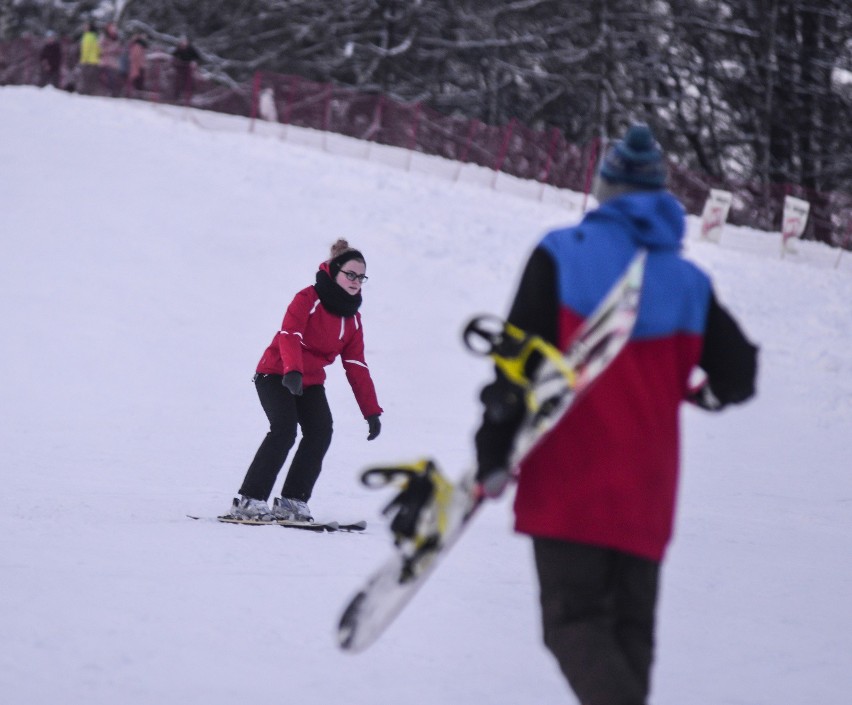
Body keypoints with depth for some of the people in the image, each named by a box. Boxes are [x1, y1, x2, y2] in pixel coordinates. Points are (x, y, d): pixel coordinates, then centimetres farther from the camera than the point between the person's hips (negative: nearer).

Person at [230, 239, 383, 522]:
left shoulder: (352, 318, 5)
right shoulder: (308, 299, -15)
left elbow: (356, 366, 7)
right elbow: (290, 335, -30)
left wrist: (371, 411, 2)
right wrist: (293, 371, -47)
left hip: (310, 382, 7)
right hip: (276, 376, -7)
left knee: (320, 433, -14)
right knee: (285, 430, -24)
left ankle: (292, 501, -6)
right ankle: (249, 500, -21)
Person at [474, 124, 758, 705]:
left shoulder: (561, 257, -2)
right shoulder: (689, 282, 8)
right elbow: (739, 373, 10)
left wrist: (493, 456, -4)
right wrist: (711, 392, 34)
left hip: (568, 482, -3)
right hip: (646, 494, 4)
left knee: (575, 620, -5)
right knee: (631, 629, 13)